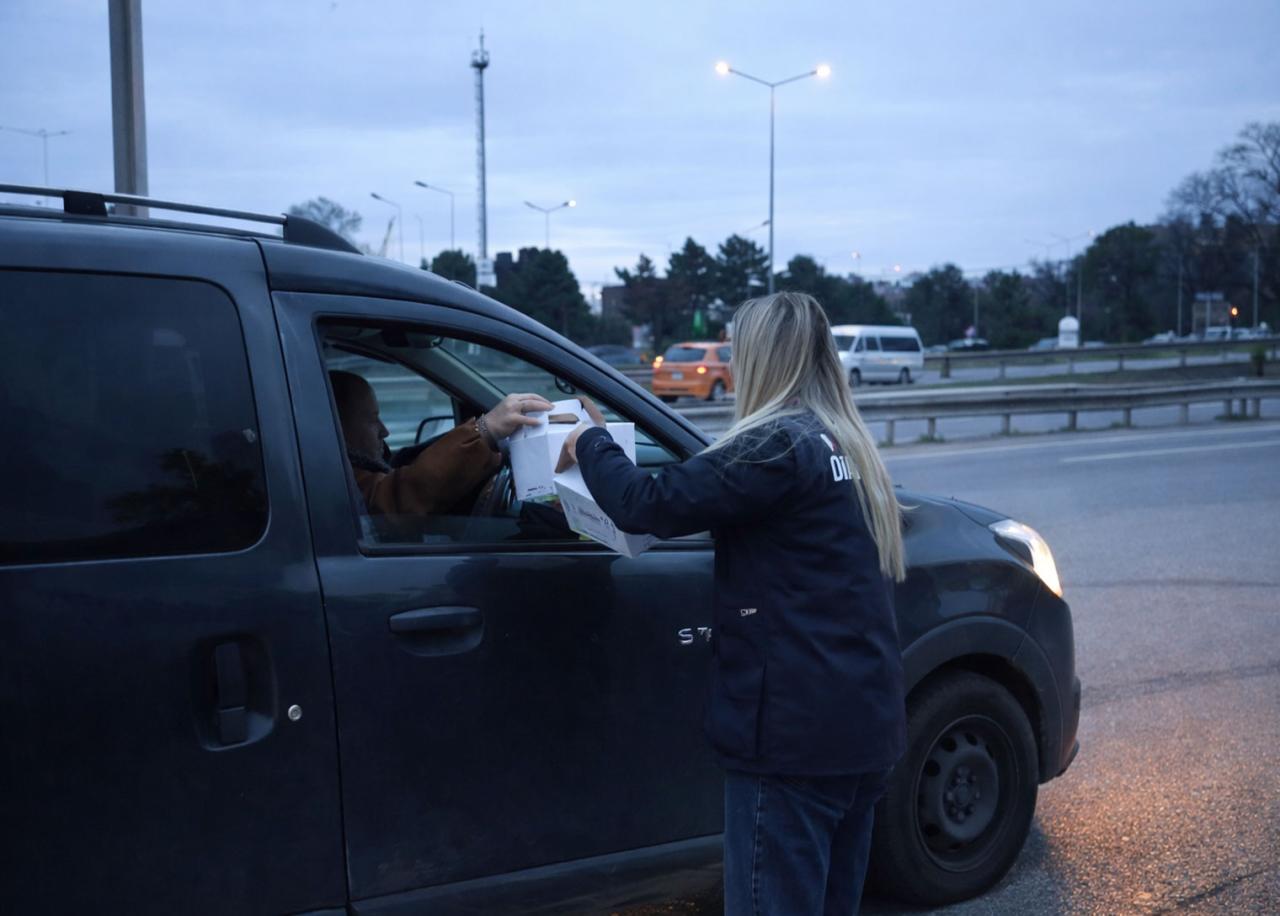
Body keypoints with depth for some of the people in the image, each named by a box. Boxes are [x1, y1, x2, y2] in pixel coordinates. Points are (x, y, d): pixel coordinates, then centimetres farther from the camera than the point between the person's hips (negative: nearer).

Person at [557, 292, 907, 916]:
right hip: (864, 723, 9)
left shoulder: (779, 446, -16)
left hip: (794, 730, -9)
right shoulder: (846, 446, 13)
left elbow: (646, 504, -18)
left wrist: (589, 442, 1)